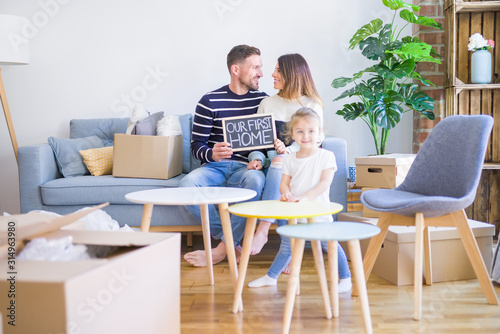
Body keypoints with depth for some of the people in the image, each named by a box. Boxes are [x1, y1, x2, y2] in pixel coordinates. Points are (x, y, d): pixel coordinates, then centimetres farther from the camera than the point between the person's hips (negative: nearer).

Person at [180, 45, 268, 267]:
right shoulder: (210, 101, 3)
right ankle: (233, 244, -22)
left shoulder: (263, 101, 11)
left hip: (246, 167, 1)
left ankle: (222, 249, -26)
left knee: (255, 179, -37)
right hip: (214, 166, 0)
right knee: (187, 184, -33)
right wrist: (211, 154, -22)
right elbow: (197, 144, 2)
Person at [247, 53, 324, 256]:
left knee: (278, 162, -36)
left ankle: (263, 229, -42)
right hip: (271, 161, 2)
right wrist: (257, 159, -12)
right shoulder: (267, 103, 19)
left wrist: (287, 150, -24)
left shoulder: (312, 105, 8)